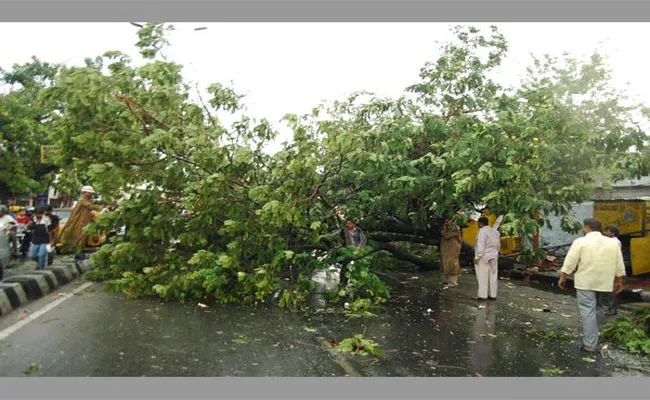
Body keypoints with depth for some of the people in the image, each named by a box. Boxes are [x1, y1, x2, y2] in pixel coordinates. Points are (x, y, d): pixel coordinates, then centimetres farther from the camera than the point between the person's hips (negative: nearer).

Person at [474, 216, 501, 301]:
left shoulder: (482, 232, -16)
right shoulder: (495, 231, 9)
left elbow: (480, 245, -21)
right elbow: (498, 245, 14)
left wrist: (477, 257, -18)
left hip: (484, 257, -8)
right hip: (494, 256, 8)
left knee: (483, 276, -3)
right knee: (493, 275, 11)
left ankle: (483, 296, -1)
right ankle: (493, 295, 17)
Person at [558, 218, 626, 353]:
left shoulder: (581, 242, -8)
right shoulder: (613, 243, 6)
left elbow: (570, 263, -10)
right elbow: (619, 265, 9)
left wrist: (562, 278, -1)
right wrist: (619, 281, 18)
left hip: (585, 282, -5)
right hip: (604, 282, 5)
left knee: (587, 310, -3)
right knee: (596, 309, 19)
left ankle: (590, 344, -5)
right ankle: (593, 339, 30)